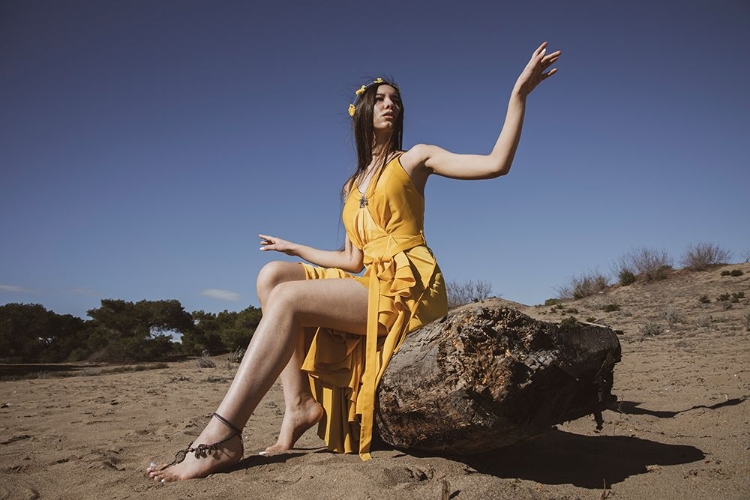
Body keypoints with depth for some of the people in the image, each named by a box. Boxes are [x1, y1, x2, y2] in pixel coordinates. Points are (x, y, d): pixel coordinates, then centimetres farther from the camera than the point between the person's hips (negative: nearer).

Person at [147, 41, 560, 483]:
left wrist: (519, 93, -9)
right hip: (374, 285, 6)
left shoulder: (415, 159, 8)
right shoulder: (352, 187, 23)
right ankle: (299, 402, -16)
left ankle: (222, 437, -26)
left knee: (288, 298, -23)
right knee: (273, 273, -8)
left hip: (410, 286, -6)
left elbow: (497, 163, -5)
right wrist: (296, 248, 27)